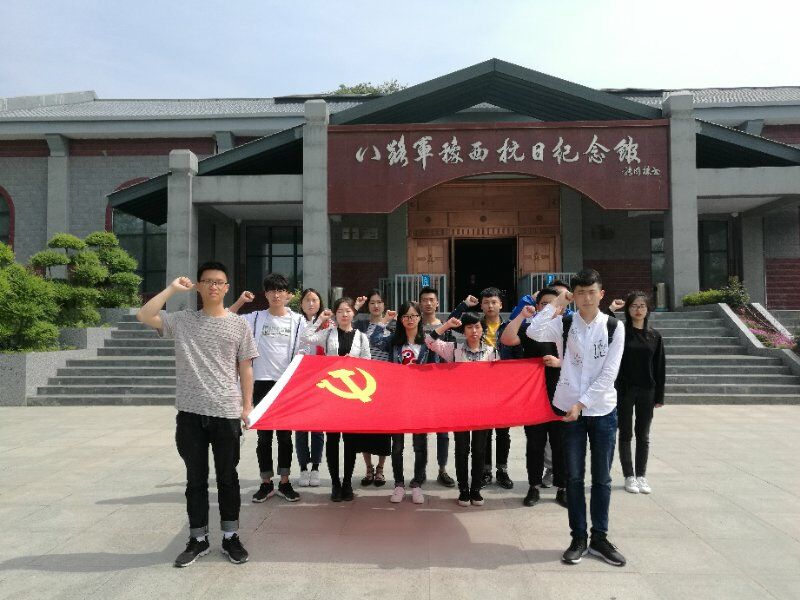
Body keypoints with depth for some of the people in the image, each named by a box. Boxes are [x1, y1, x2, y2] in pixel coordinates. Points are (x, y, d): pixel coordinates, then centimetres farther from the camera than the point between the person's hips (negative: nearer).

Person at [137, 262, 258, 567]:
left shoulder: (239, 325, 5)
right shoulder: (182, 320, 6)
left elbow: (245, 368, 6)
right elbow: (144, 316, -7)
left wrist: (247, 406, 1)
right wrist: (172, 288, -4)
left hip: (226, 412, -1)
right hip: (190, 412, 1)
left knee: (227, 477, 9)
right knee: (196, 478, 11)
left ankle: (230, 536, 23)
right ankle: (198, 539, 24)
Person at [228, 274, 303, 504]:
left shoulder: (297, 320, 2)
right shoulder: (256, 318, 3)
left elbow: (303, 353, 5)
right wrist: (240, 301, -6)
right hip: (262, 382, 0)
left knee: (285, 435, 7)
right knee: (264, 435, 7)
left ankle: (284, 483, 18)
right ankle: (266, 484, 17)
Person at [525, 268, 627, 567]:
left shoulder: (614, 327, -2)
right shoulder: (563, 324, -1)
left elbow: (608, 374, -7)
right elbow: (533, 332, -22)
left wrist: (581, 403, -11)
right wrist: (556, 303, -13)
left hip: (602, 409, 0)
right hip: (570, 409, 0)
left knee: (602, 477, 9)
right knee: (574, 476, 6)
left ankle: (600, 537, 23)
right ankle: (579, 538, 19)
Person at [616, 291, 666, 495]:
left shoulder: (654, 336, 5)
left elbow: (659, 367, 7)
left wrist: (659, 395, 4)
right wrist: (613, 391, -15)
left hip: (646, 391, 3)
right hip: (624, 391, -3)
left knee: (643, 436, 10)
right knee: (626, 434, 6)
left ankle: (641, 475, 21)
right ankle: (629, 476, 15)